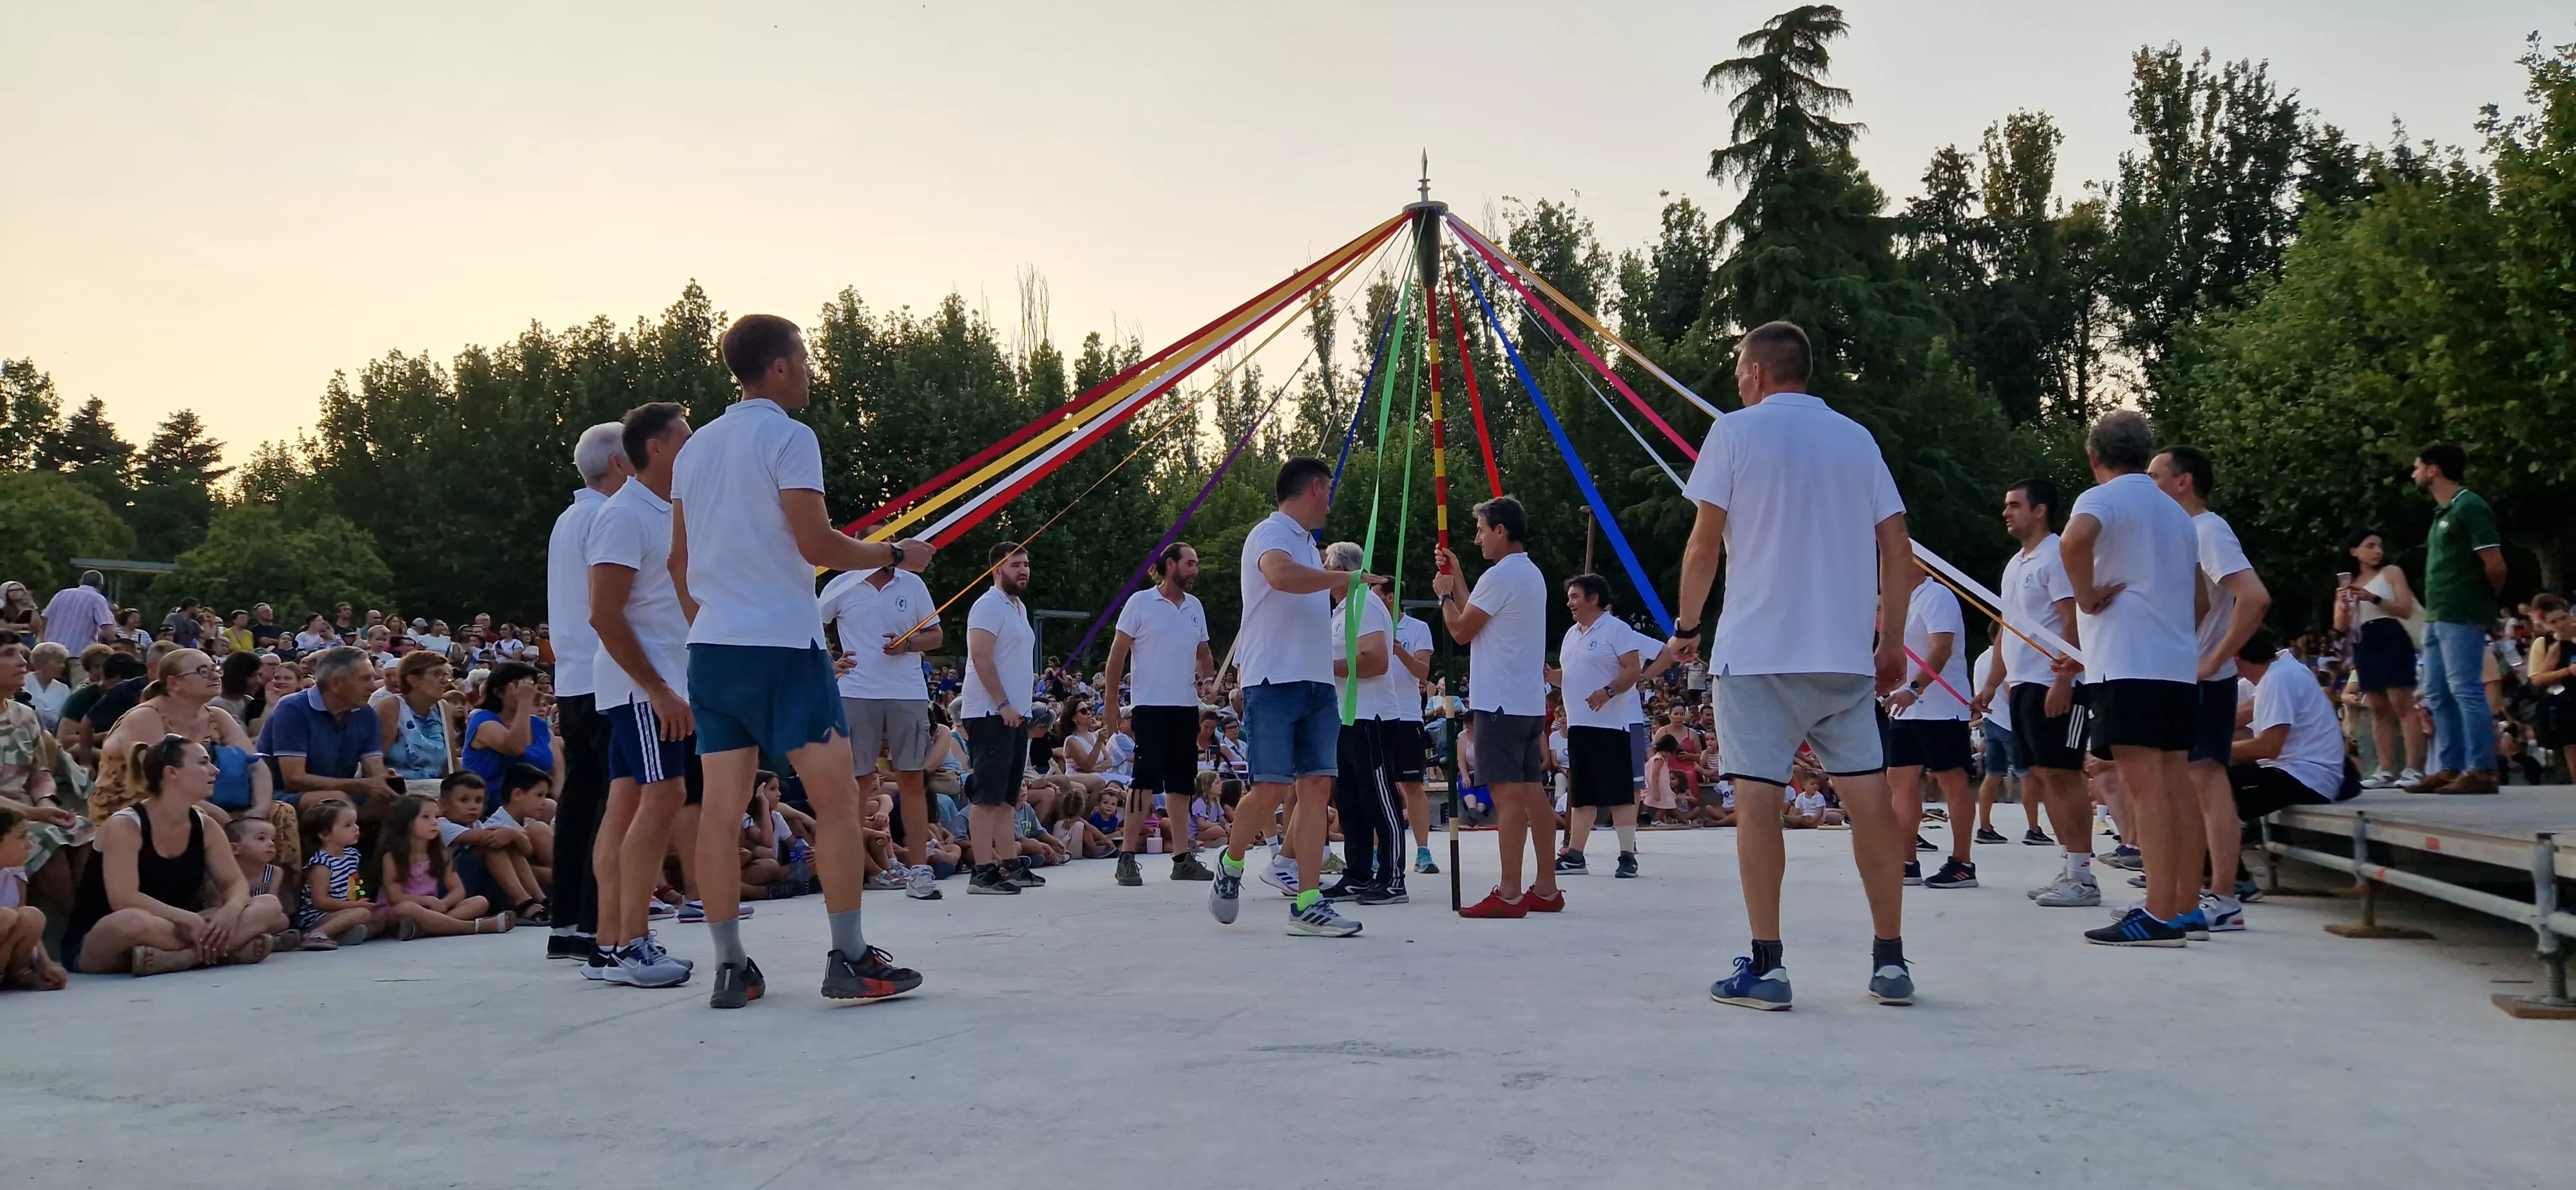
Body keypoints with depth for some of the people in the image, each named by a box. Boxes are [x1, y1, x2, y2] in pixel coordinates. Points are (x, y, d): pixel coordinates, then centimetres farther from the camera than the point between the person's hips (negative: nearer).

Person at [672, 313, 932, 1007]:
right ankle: (850, 961, 0)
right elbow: (816, 543, -14)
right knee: (838, 799, 0)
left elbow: (681, 559, 18)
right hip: (782, 644, -7)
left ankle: (730, 969, 6)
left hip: (713, 645, 7)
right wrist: (896, 555, -1)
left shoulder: (698, 447, 15)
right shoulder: (787, 437, -8)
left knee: (722, 806, 4)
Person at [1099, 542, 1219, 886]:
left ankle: (1183, 858, 15)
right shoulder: (1141, 603, -4)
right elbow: (1118, 654, -4)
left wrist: (1209, 679, 1)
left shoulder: (1195, 607, 13)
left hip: (1187, 707, 6)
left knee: (1179, 785, 10)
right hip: (1151, 706, -6)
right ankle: (1127, 858, -4)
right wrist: (1110, 701, -8)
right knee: (1145, 782, -8)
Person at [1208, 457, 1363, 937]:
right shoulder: (1271, 533, -5)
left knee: (1316, 787, -1)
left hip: (1317, 684, 8)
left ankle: (1307, 904, -2)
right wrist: (1344, 577, -19)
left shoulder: (1308, 545, 23)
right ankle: (1231, 862, 18)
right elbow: (1281, 574, -28)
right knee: (1271, 790, -10)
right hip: (1274, 682, -8)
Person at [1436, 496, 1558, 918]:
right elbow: (1480, 619, 23)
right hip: (1530, 702, 10)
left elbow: (1461, 630, -7)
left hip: (1500, 703, -10)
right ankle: (1546, 890, 12)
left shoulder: (1500, 575, -13)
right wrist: (1456, 580, 24)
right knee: (1533, 793, 9)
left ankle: (1509, 895, -8)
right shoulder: (1531, 574, 18)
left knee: (1508, 795, -9)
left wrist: (1443, 593, 9)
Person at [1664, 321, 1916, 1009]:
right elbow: (1897, 547, 10)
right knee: (1867, 792, 6)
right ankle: (1890, 961, 11)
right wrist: (1892, 641, 17)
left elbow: (1704, 544, -5)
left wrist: (1685, 628, 6)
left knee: (1758, 795, -3)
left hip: (1756, 649, -4)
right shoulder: (1857, 438, 12)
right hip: (1845, 651, 5)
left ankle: (1766, 966, -3)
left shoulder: (1736, 432, 0)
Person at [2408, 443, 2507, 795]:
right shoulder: (2443, 512, 17)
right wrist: (2434, 609, 13)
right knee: (2438, 696, 10)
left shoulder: (2469, 507, -11)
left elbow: (2495, 566, -15)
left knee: (2466, 691, -10)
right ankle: (2448, 769, 13)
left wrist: (2485, 600, 0)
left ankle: (2482, 771, -8)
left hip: (2460, 617, -10)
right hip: (2438, 617, 10)